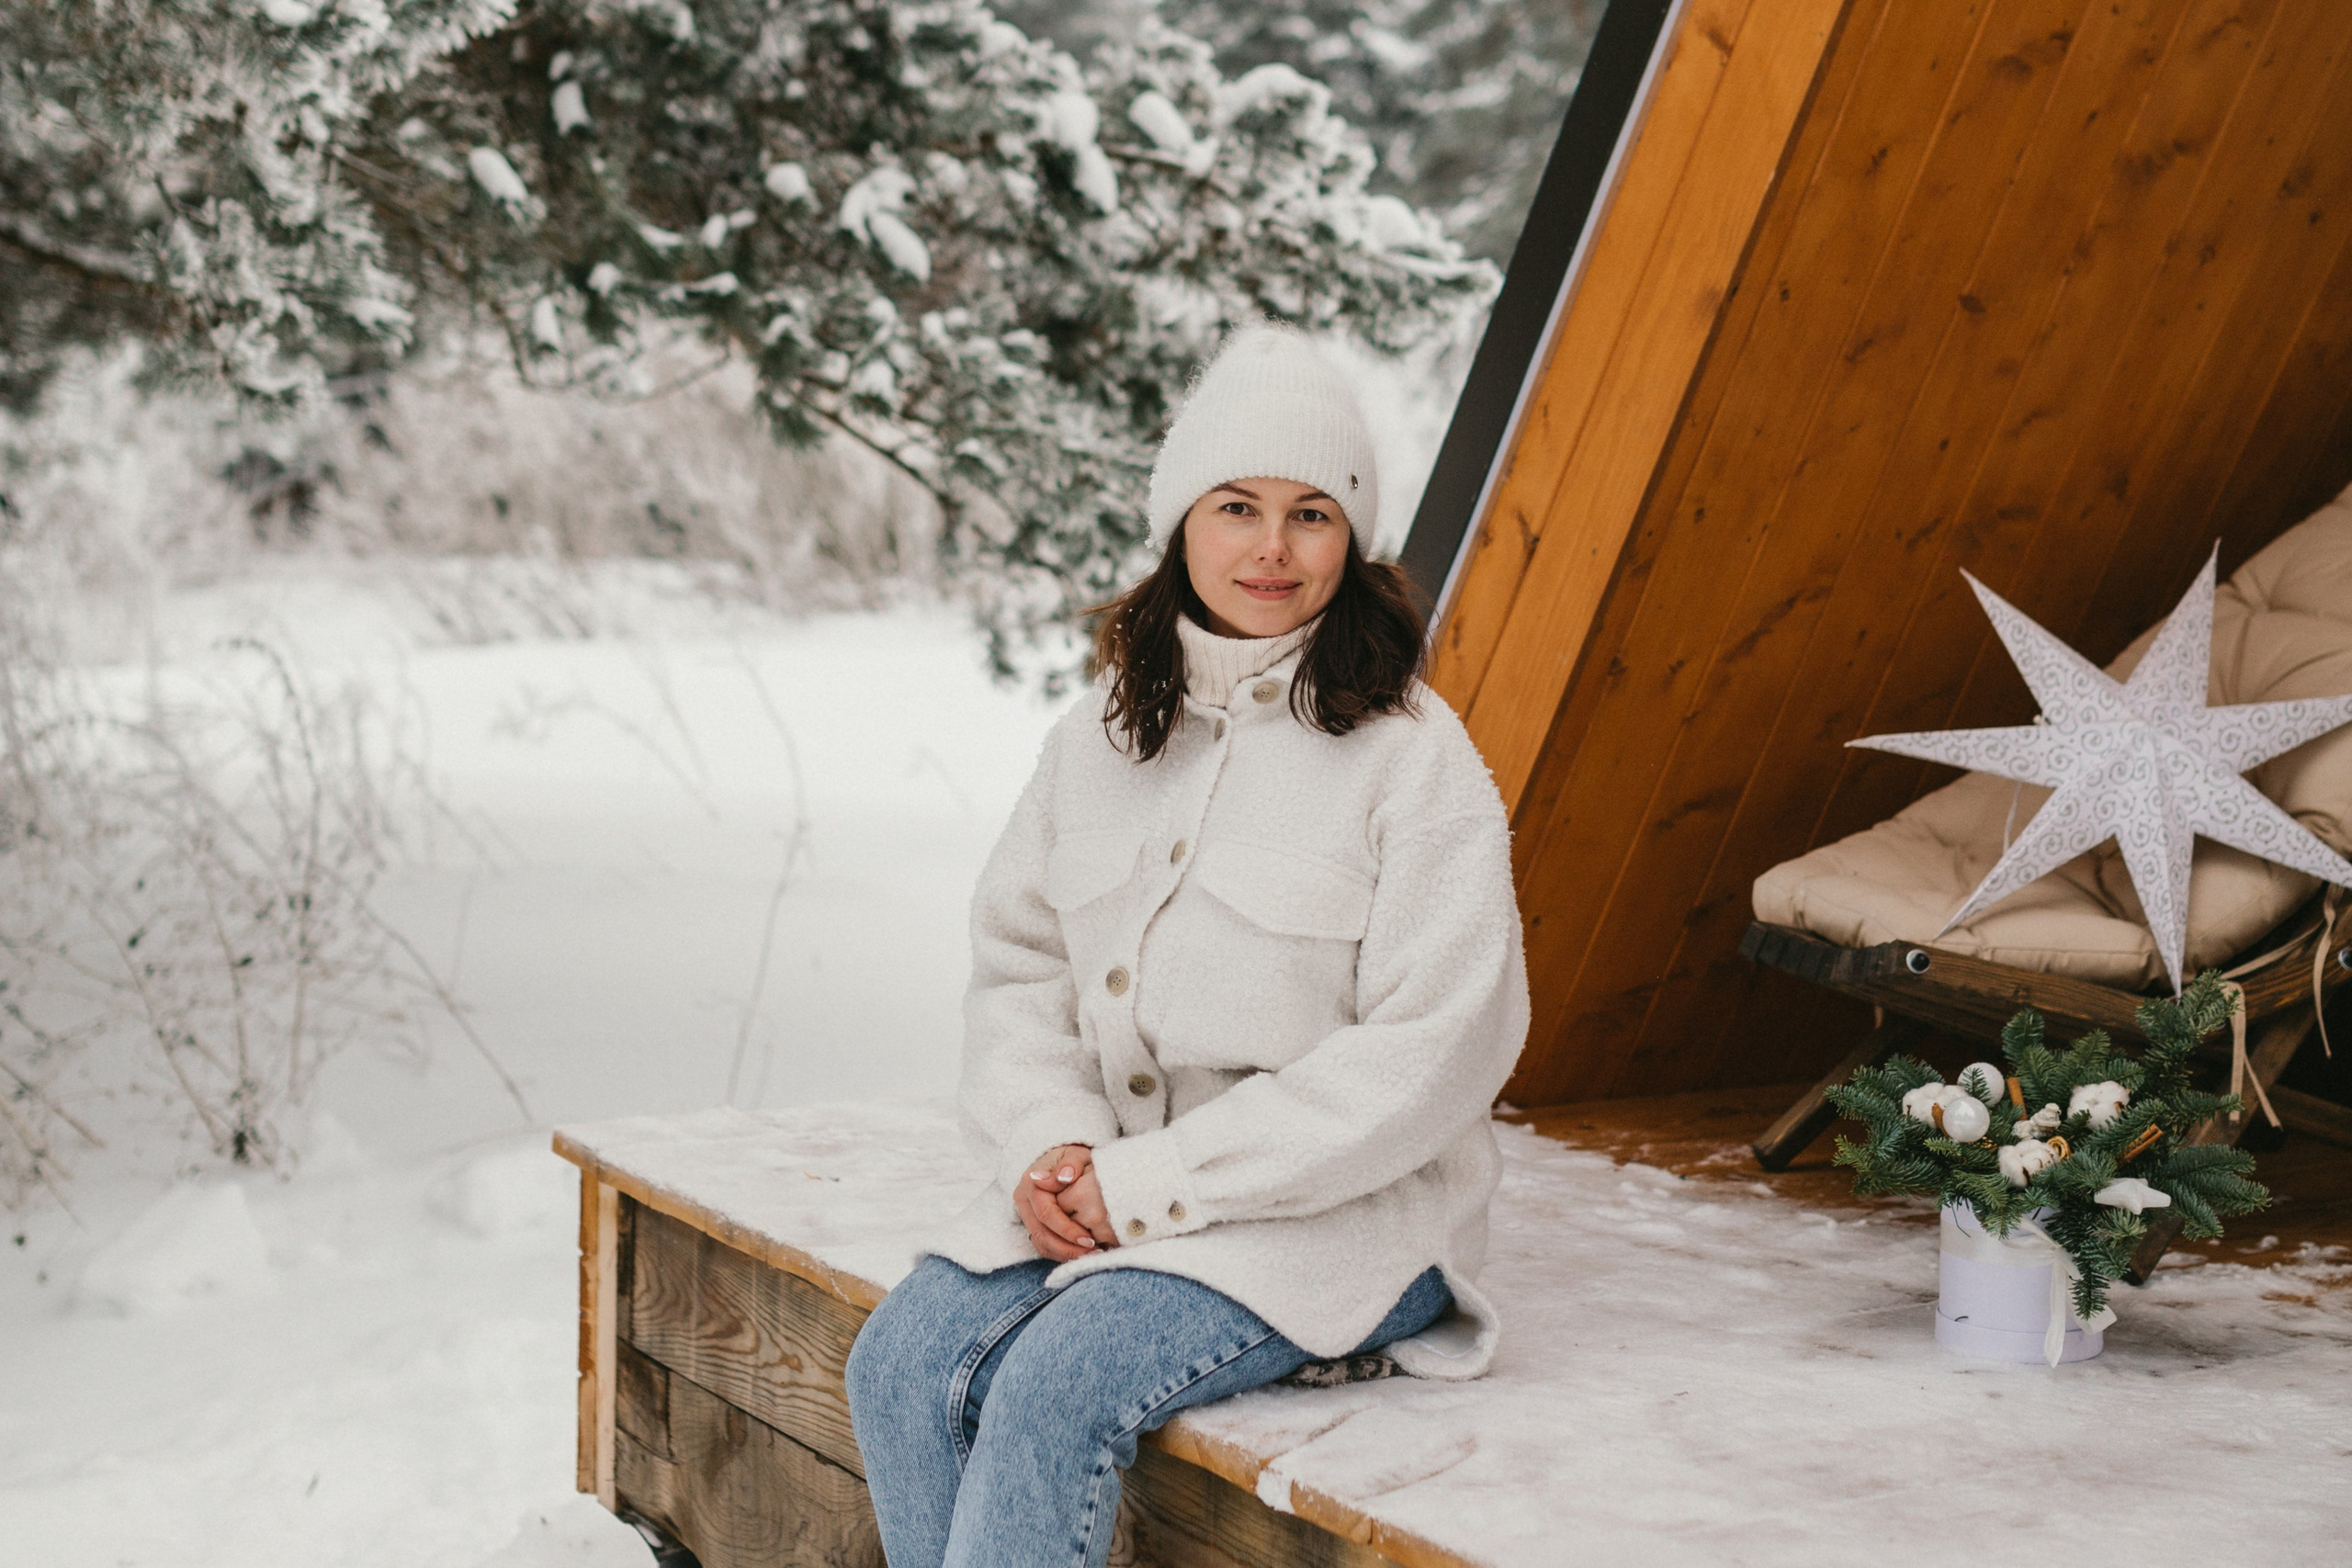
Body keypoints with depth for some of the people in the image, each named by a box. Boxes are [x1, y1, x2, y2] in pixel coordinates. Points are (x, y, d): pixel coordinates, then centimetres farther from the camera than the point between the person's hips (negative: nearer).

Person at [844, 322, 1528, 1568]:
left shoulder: (1413, 757, -9)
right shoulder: (1106, 732, 10)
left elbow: (1428, 1057, -15)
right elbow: (1018, 965, 13)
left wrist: (1155, 1180, -17)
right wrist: (1051, 1141, -9)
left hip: (1336, 1209, -5)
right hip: (1107, 1183, 6)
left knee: (1059, 1388, -27)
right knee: (903, 1361, -18)